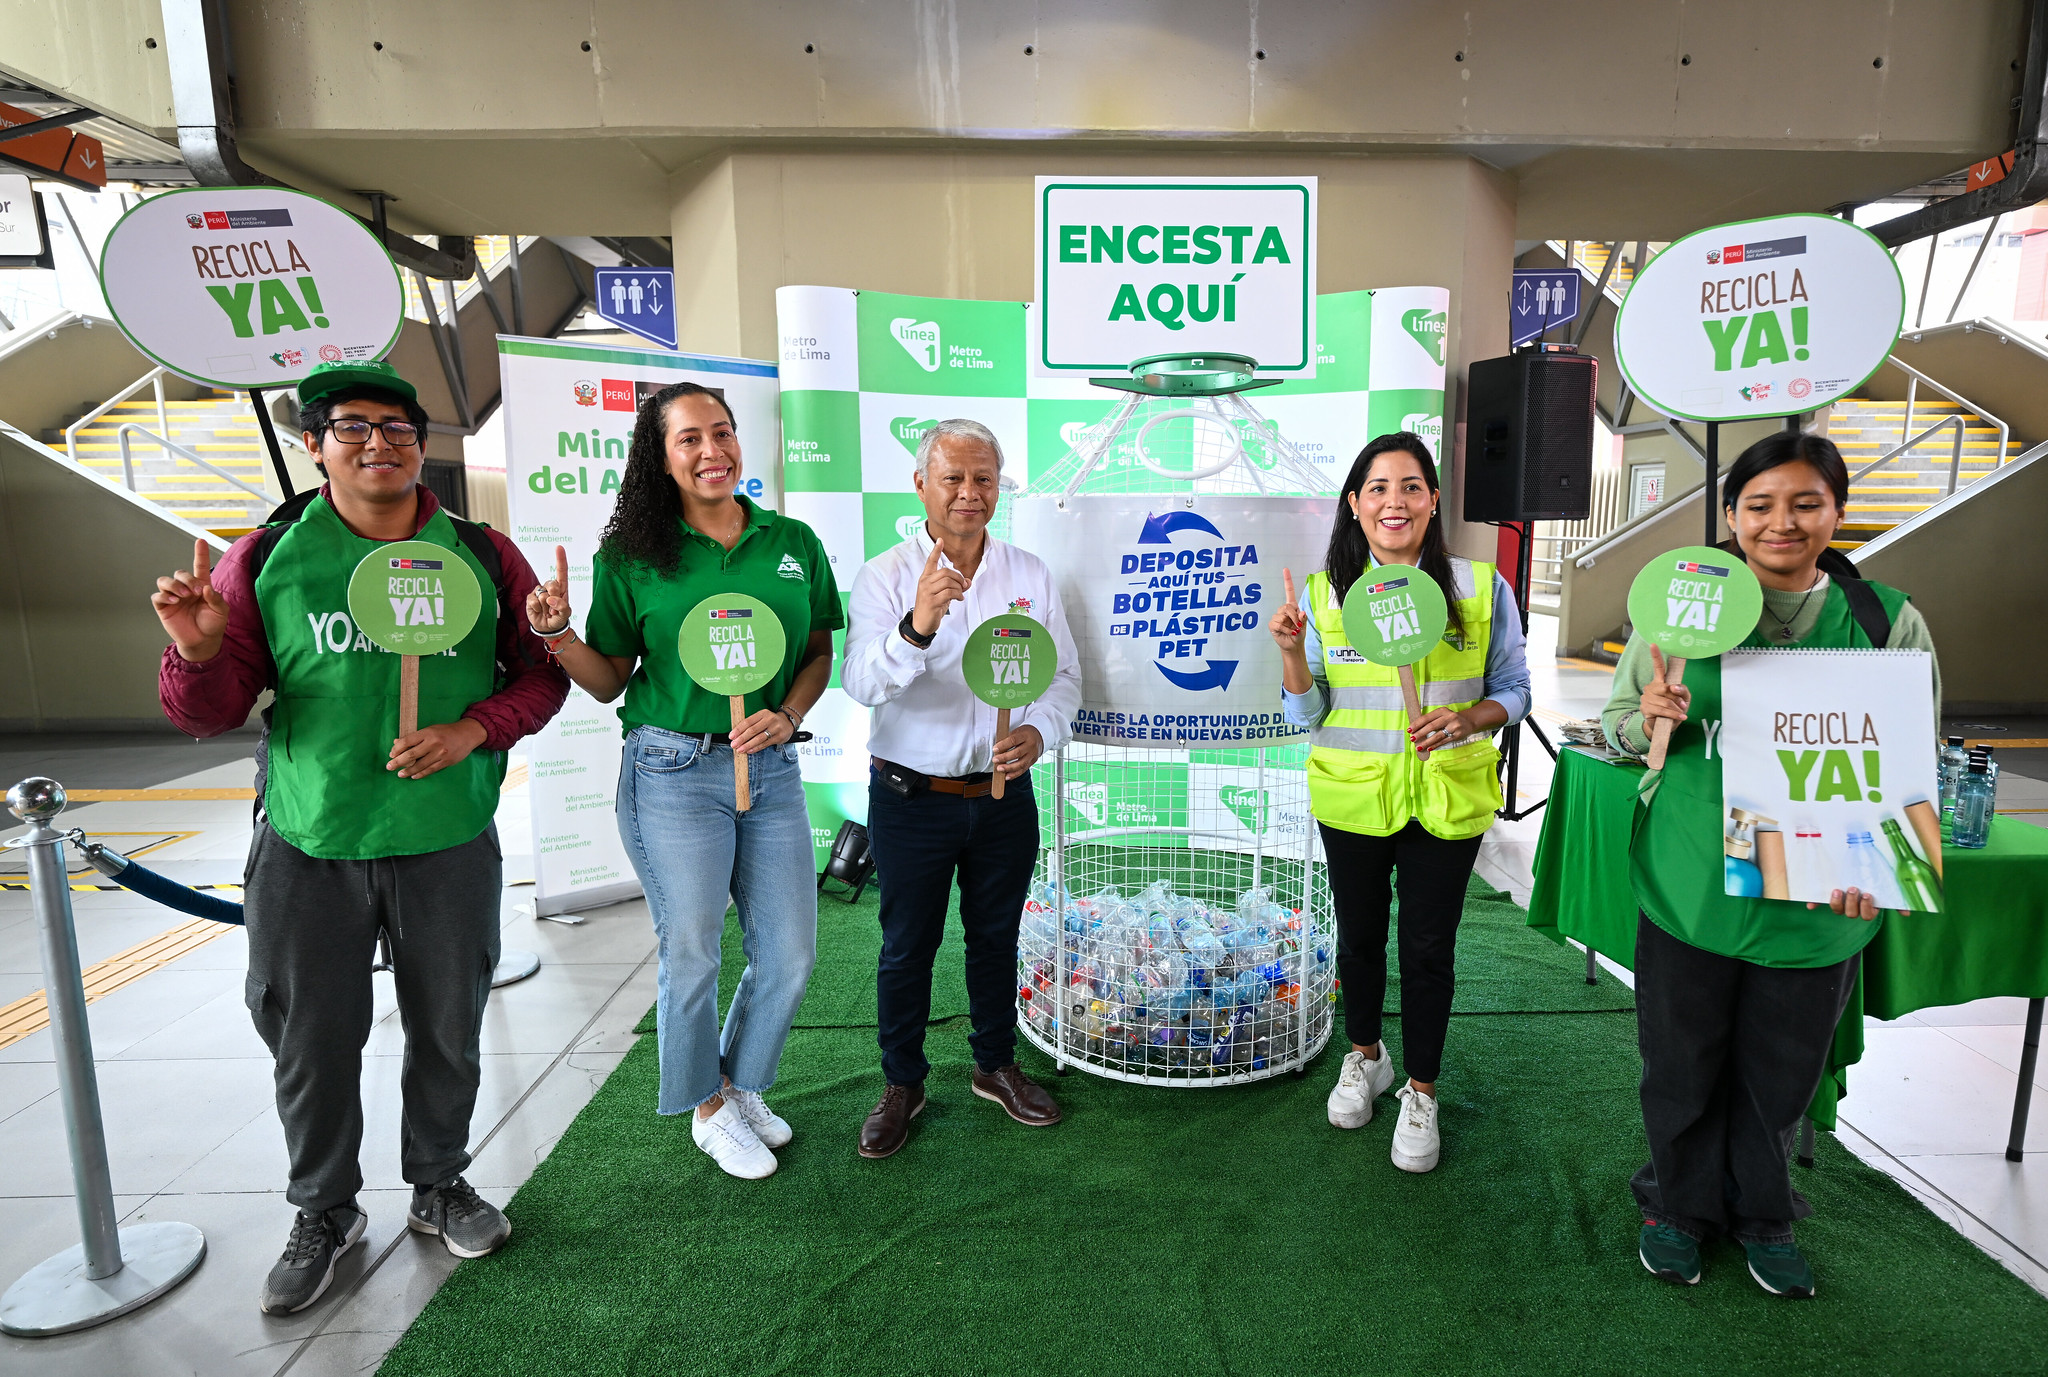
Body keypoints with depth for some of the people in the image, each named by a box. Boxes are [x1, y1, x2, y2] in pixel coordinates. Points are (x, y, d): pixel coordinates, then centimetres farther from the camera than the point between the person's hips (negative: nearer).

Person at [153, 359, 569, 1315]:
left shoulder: (482, 557, 1)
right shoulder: (266, 560, -1)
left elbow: (541, 672, 4)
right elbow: (213, 712, 0)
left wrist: (474, 729, -13)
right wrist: (199, 652, -21)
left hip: (448, 846, 1)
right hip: (307, 849, 0)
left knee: (448, 1031, 15)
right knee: (312, 1044, 12)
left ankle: (439, 1185, 39)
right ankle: (324, 1212, 36)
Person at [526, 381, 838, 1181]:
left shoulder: (794, 544, 4)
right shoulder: (632, 559, -2)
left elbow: (819, 655, 10)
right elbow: (610, 681, 3)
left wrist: (785, 715, -8)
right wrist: (558, 635, -15)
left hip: (771, 769, 3)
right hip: (673, 772, -3)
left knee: (790, 953, 10)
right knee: (691, 952, 9)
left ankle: (742, 1083, 38)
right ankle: (708, 1108, 34)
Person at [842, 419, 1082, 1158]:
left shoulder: (1031, 575, 2)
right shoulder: (885, 577, -8)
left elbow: (1064, 677, 3)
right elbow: (863, 684, -23)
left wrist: (1039, 731, -18)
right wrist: (917, 626, -41)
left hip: (1003, 795, 3)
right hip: (911, 798, -3)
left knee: (996, 937, 19)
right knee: (907, 947, 11)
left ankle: (996, 1066, 40)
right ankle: (902, 1084, 31)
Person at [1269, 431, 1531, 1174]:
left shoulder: (1480, 587, -5)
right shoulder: (1324, 593, -4)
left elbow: (1513, 690, 1)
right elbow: (1308, 716, -3)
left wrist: (1469, 719, -19)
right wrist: (1292, 654, -21)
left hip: (1446, 800, -1)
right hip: (1352, 798, 1)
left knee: (1427, 948, 9)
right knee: (1359, 936, 18)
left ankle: (1420, 1092, 31)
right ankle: (1364, 1057, 44)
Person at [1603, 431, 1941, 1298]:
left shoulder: (1889, 622, -1)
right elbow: (1617, 727, 3)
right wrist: (1654, 716, -20)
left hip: (1816, 902, 1)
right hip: (1690, 889, -1)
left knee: (1784, 1070, 16)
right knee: (1681, 1061, 12)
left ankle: (1762, 1215, 41)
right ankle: (1679, 1203, 37)